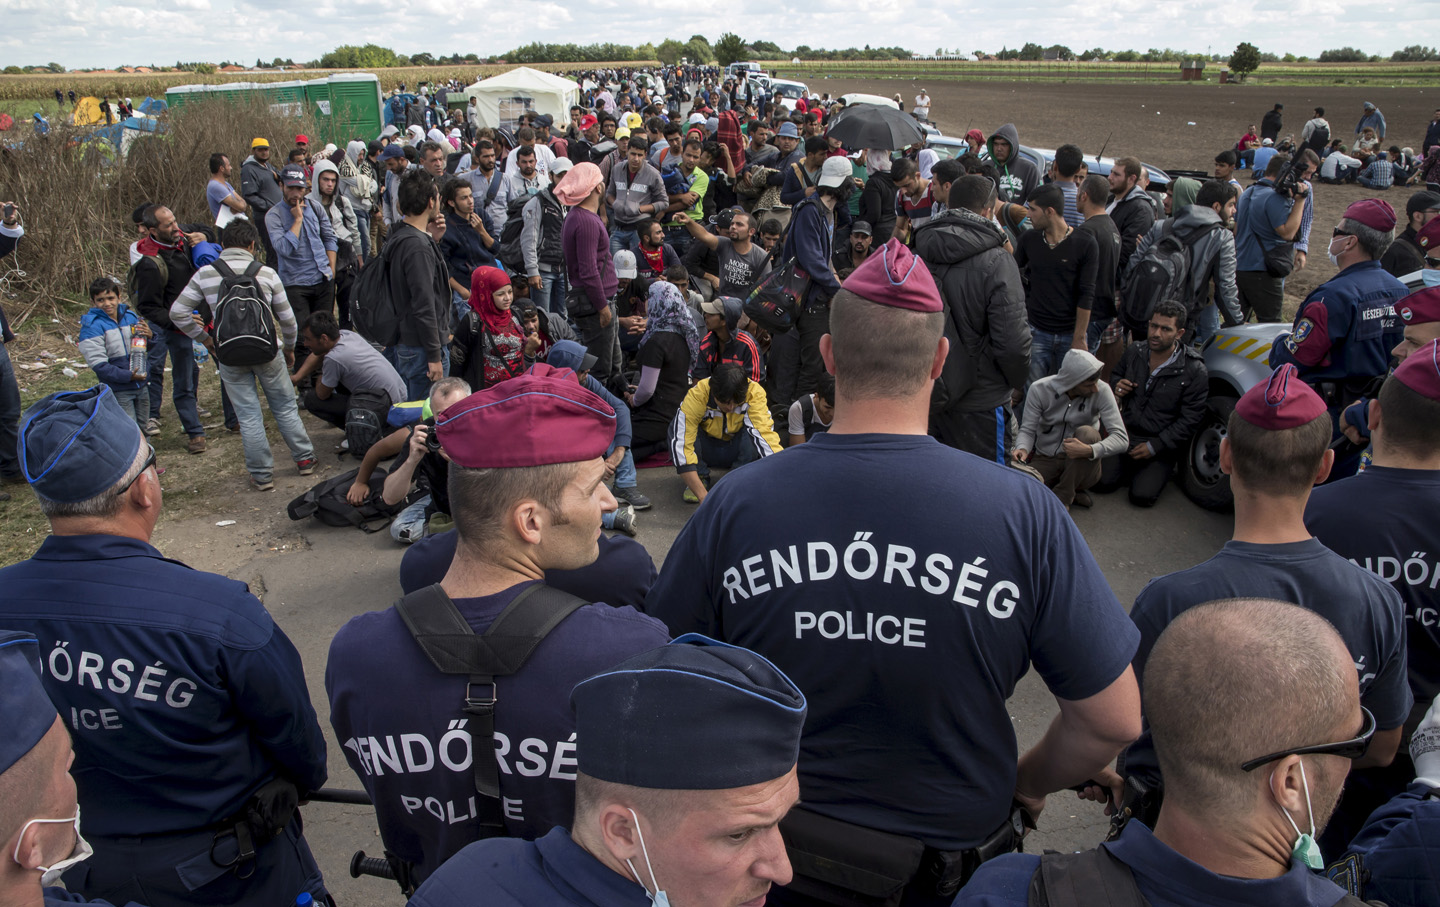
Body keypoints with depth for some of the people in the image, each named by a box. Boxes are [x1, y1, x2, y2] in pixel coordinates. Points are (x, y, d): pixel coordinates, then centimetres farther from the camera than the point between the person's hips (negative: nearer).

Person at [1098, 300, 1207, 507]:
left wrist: (1155, 446, -17)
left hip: (1162, 445, -3)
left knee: (1142, 496, -17)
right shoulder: (1134, 351, 0)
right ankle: (1131, 467, 19)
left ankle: (1153, 471, 17)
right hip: (1126, 433, 4)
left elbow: (1190, 419, -12)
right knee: (1102, 481, -12)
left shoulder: (1195, 371, -14)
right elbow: (1115, 375, 21)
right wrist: (1117, 386, -5)